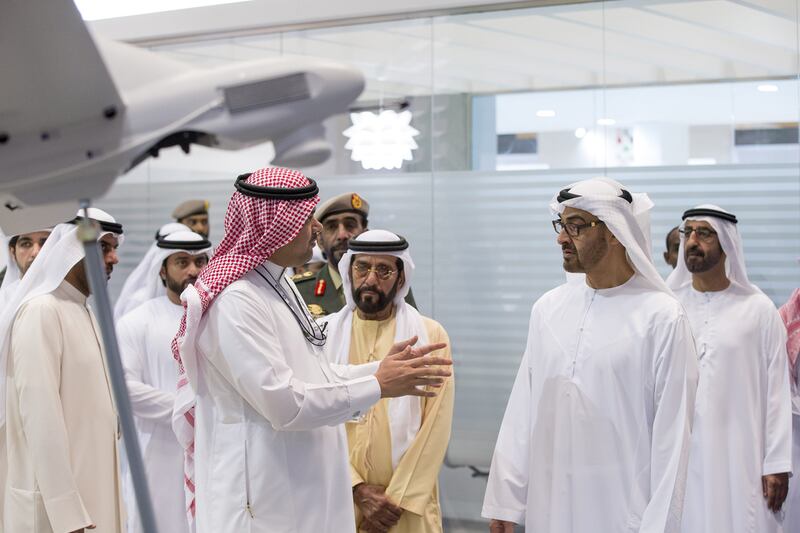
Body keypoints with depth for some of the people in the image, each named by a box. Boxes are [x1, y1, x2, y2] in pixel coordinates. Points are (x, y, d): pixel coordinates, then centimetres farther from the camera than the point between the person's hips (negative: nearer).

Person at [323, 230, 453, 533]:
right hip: (340, 498, 1)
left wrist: (398, 499, -10)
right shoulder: (325, 334, 2)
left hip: (407, 505, -1)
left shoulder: (430, 335, 0)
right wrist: (358, 490, -12)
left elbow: (435, 428, -5)